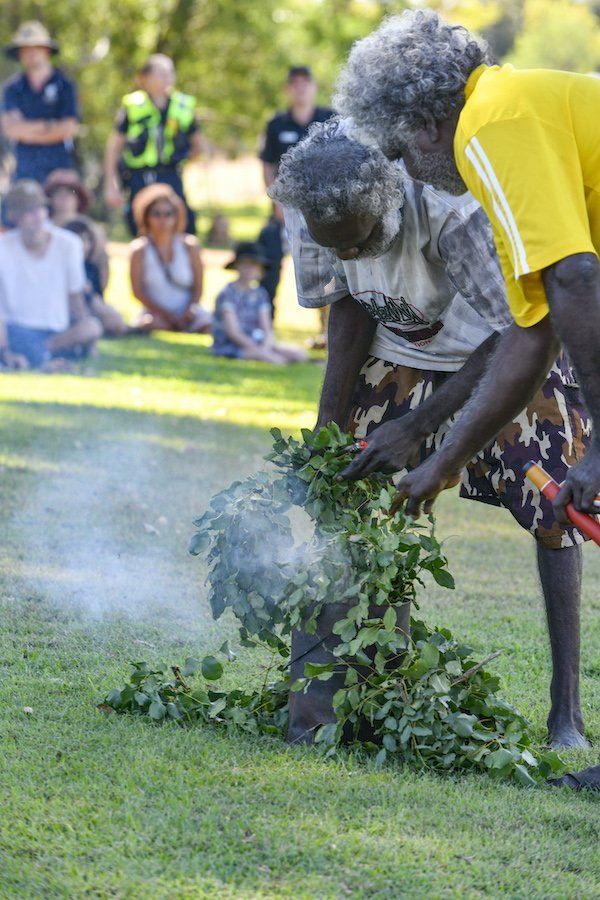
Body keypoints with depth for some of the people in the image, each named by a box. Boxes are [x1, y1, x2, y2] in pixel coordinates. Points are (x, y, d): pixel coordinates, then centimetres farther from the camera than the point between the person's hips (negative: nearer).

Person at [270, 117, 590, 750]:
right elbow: (349, 305, -6)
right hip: (402, 341, 5)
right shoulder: (308, 210, -23)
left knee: (552, 505, -14)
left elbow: (511, 338, -31)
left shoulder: (451, 210, -40)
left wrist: (419, 425, -33)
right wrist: (329, 422, -12)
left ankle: (566, 710, -9)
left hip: (510, 339, -5)